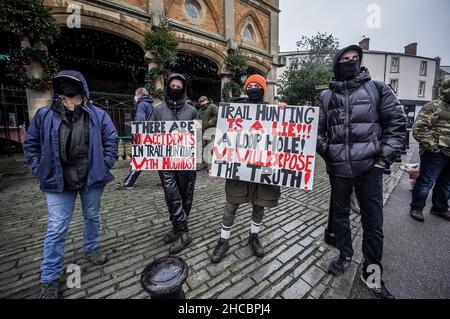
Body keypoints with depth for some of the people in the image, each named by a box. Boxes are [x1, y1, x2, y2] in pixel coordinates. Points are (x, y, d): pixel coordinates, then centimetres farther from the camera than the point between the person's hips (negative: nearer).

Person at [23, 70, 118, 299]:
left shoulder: (97, 115, -1)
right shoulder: (44, 115, 1)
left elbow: (111, 140, 2)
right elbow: (31, 144, 9)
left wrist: (105, 165, -4)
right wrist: (40, 170, 1)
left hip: (91, 178, 0)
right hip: (58, 181, 0)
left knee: (92, 217, 17)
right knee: (56, 229, 5)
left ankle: (91, 249, 43)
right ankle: (50, 278, 23)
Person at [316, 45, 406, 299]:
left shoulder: (377, 88, 3)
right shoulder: (327, 96, 7)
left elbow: (398, 122, 2)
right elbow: (317, 129, 9)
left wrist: (385, 158, -5)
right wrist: (326, 152, -3)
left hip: (369, 167, -1)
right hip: (337, 168, 2)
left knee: (373, 222, 6)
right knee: (340, 214, 15)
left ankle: (372, 272, 27)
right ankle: (345, 255, 38)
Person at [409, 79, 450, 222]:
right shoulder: (434, 107, -9)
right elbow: (418, 128, -19)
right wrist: (432, 146, -18)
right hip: (436, 154, -8)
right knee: (426, 182, -1)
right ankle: (416, 208, 12)